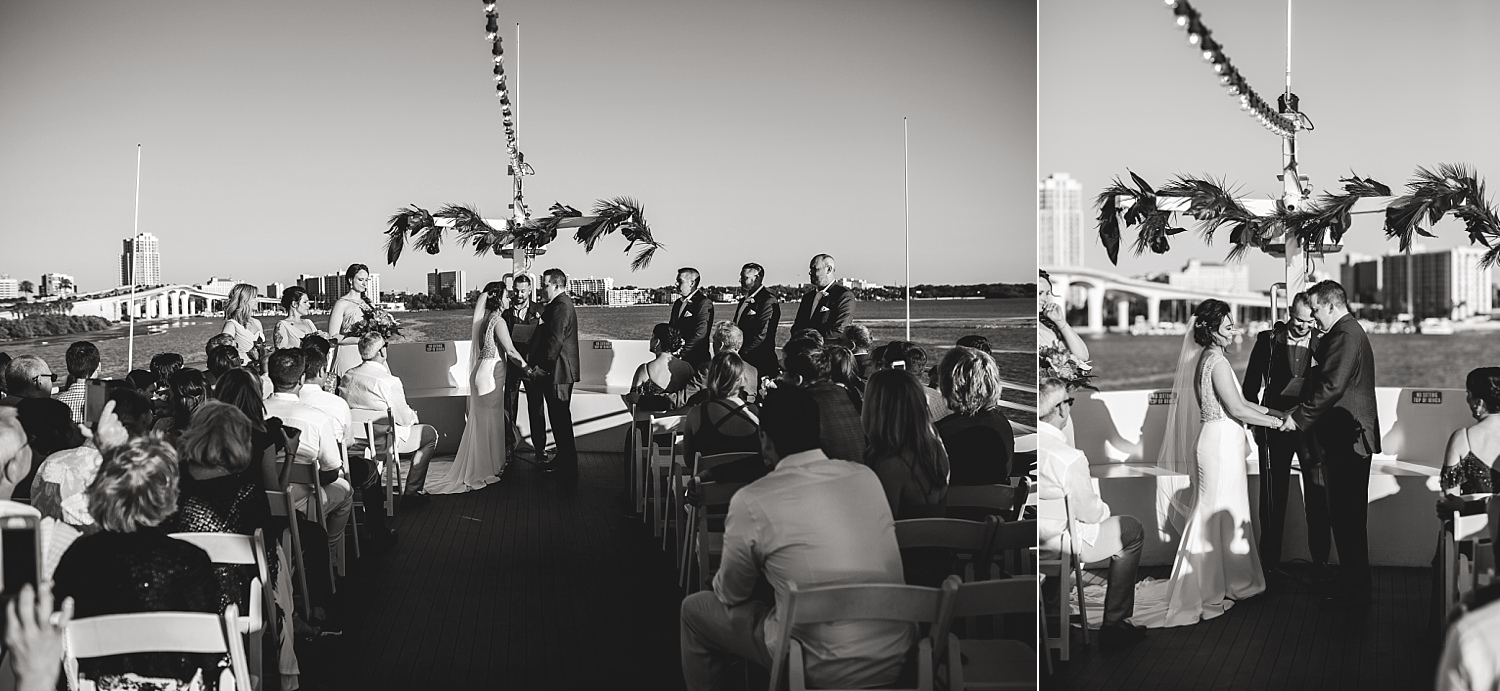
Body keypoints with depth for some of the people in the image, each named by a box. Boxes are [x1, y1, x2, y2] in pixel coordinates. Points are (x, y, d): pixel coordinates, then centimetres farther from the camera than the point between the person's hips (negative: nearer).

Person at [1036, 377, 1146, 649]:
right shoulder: (1069, 457, -28)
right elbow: (1089, 512, -16)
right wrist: (1103, 509, 7)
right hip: (1061, 542, -7)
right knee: (1132, 530, 14)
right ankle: (1114, 624, 17)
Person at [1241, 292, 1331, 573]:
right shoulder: (1268, 340, 0)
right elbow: (1252, 382, 6)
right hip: (1275, 425, 0)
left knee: (1317, 495, 2)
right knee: (1273, 497, 6)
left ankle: (1320, 559, 12)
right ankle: (1270, 561, 14)